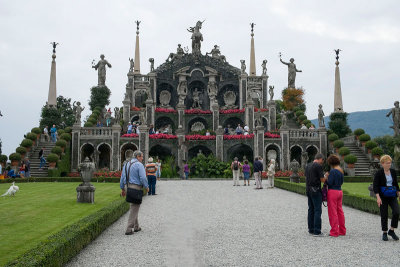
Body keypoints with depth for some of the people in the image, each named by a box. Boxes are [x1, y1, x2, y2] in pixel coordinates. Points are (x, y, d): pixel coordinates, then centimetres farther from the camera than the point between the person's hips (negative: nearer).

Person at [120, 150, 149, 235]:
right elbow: (143, 178, -18)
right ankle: (128, 229, -4)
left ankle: (136, 227, 25)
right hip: (136, 188, -8)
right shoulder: (139, 165, -12)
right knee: (134, 208, -2)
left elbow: (122, 177, 11)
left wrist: (123, 189, 17)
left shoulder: (126, 164, 11)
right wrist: (146, 187, -2)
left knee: (134, 206, 20)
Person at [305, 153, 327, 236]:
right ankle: (317, 231, -5)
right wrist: (326, 176, 9)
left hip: (308, 190, 8)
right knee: (317, 210, -5)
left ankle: (311, 229, 15)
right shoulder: (318, 166, -12)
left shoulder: (308, 166, 12)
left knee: (311, 210, 11)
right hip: (316, 190, -8)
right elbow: (322, 180, -13)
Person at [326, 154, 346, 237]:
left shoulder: (332, 171, -16)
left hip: (333, 191, -8)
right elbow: (341, 182, 16)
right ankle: (342, 231, 20)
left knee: (332, 212, -1)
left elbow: (330, 183, -18)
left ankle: (334, 232, 4)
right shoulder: (341, 171, 9)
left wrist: (326, 178, -1)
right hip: (339, 191, 8)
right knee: (340, 211, 14)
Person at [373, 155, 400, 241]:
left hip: (392, 196, 3)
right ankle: (384, 233, 17)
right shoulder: (379, 173, -9)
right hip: (383, 197, -3)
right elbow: (375, 186, -12)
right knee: (384, 215, 2)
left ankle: (391, 231, 5)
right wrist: (378, 197, -20)